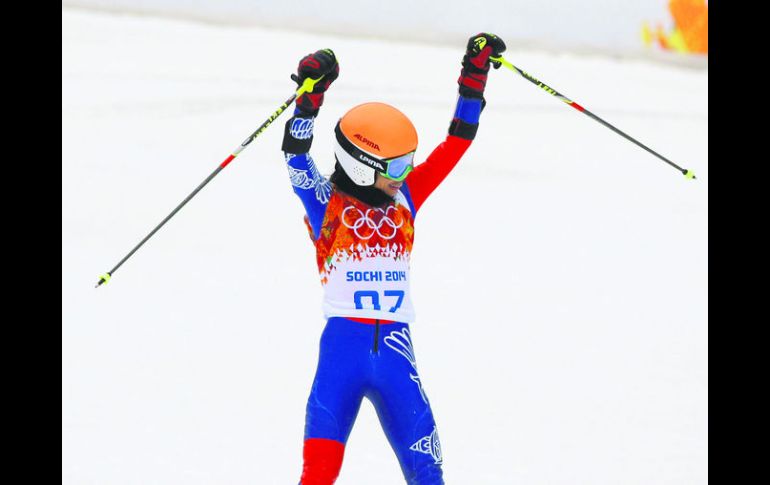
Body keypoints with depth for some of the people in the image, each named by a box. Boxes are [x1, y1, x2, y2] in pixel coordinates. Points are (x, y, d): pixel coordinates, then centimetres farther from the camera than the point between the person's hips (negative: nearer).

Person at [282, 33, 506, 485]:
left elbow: (455, 145, 15)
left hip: (395, 347, 4)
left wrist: (474, 78, 11)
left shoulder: (404, 198, 13)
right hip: (344, 344, -4)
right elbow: (296, 156, -14)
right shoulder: (325, 203, 1)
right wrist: (311, 95, -25)